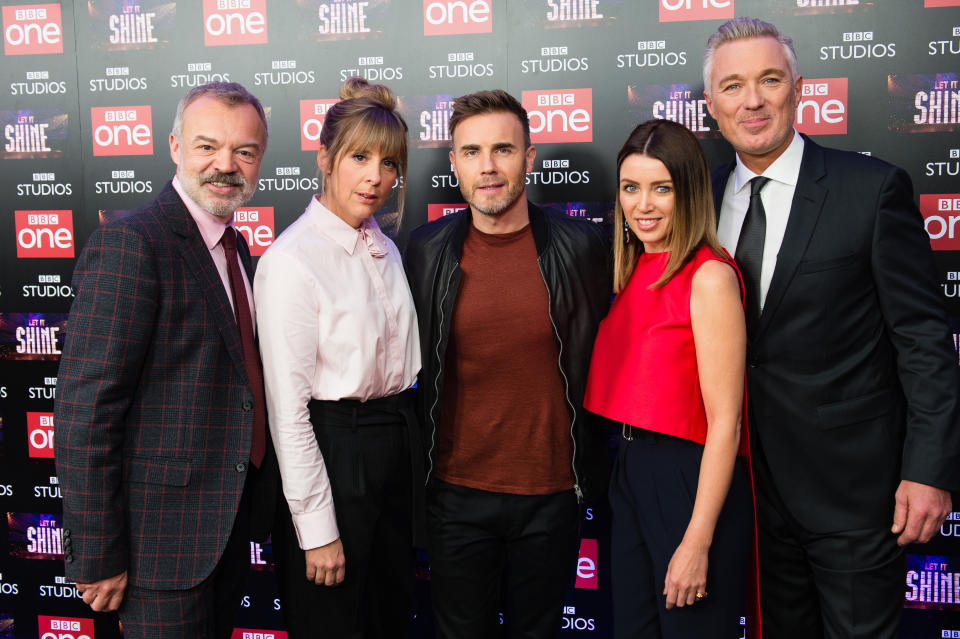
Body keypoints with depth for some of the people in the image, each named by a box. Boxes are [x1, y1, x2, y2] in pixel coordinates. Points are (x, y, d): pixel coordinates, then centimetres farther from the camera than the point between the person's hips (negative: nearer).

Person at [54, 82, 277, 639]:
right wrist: (96, 555, -18)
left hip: (234, 513, 8)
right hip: (166, 526, -8)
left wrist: (254, 499, 13)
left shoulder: (234, 244, 9)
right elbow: (85, 412, -20)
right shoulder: (128, 244, -18)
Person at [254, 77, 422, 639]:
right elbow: (288, 408, -18)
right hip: (332, 453, -7)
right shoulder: (292, 259, -17)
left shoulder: (385, 249, 7)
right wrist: (318, 530, -16)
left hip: (397, 448, 7)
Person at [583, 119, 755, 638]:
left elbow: (725, 422, -18)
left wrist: (698, 541, -18)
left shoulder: (710, 276, -15)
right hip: (629, 473, 7)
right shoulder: (631, 273, 7)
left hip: (690, 478, -7)